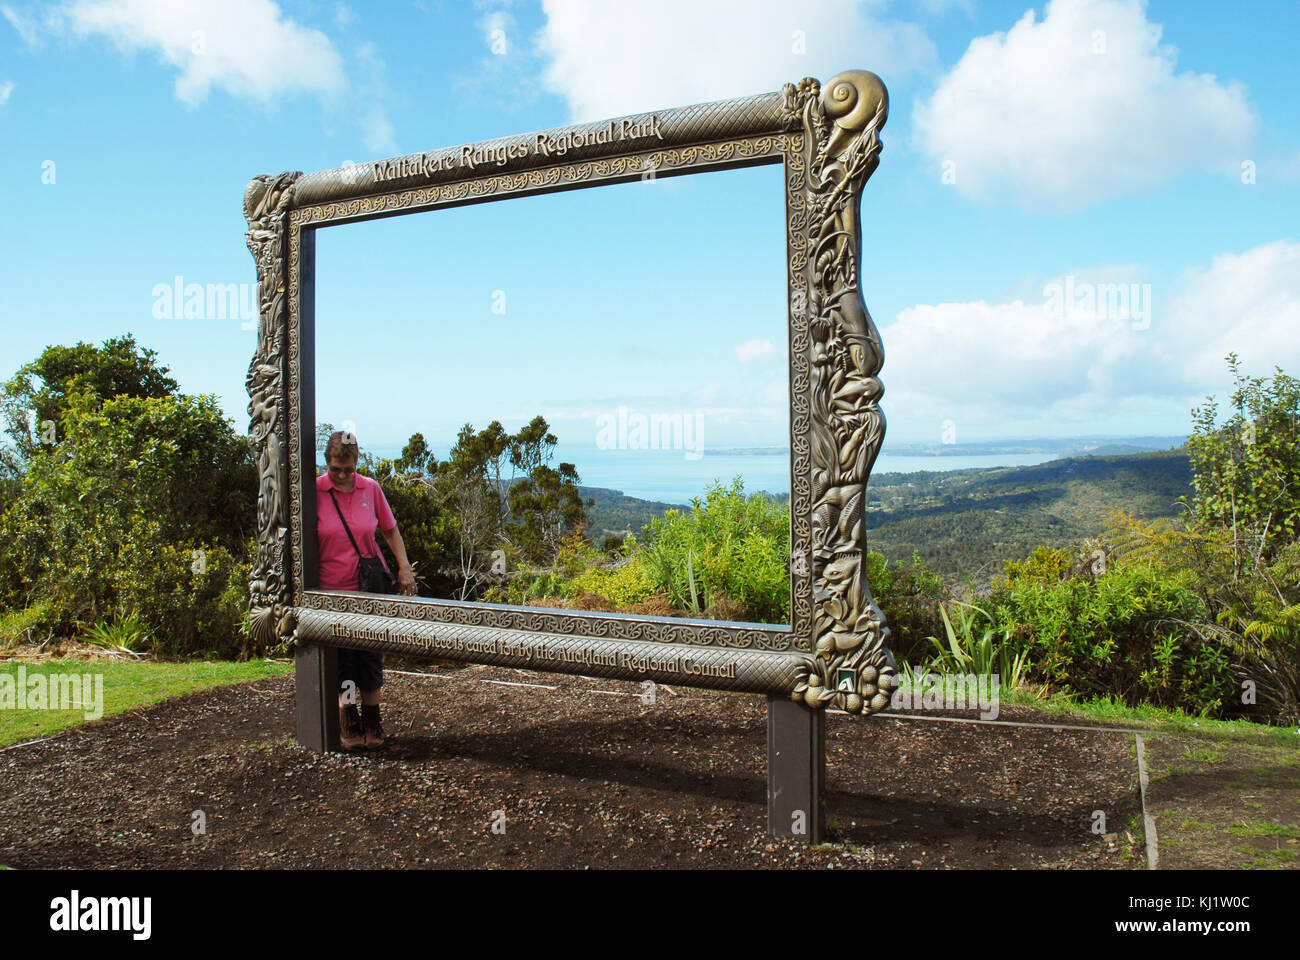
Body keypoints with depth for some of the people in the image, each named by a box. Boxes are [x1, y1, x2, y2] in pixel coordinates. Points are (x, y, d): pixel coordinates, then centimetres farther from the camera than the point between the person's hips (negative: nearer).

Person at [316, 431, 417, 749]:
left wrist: (404, 568, 3)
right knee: (342, 658, 4)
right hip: (333, 588, -1)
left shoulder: (370, 488, 1)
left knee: (370, 657, 7)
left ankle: (371, 723, 22)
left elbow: (390, 530, 13)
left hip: (370, 587, 2)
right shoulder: (314, 491, -5)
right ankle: (349, 726, 21)